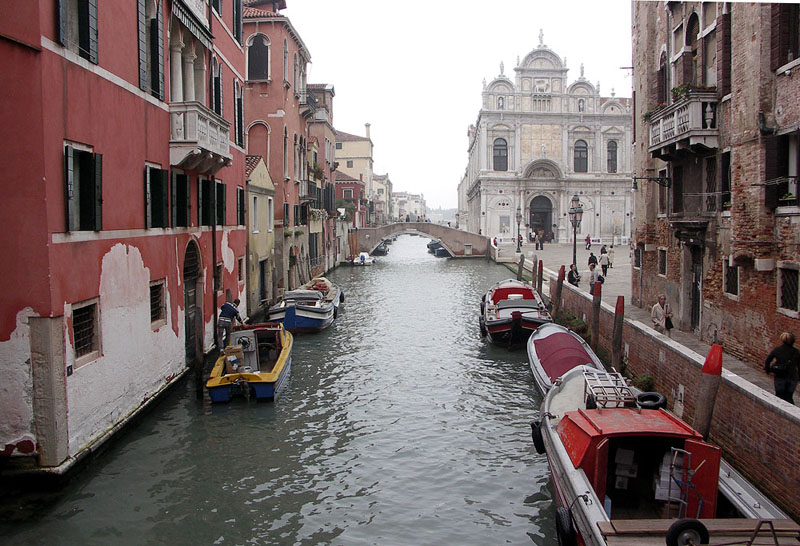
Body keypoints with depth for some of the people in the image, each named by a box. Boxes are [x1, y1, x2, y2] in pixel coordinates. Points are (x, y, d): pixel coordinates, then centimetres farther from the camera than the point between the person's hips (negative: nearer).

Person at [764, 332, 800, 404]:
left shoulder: (776, 350, -4)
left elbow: (767, 361, -2)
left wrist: (767, 370, 12)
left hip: (780, 378, -1)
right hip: (792, 378, 1)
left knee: (779, 396, 12)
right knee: (789, 397, 14)